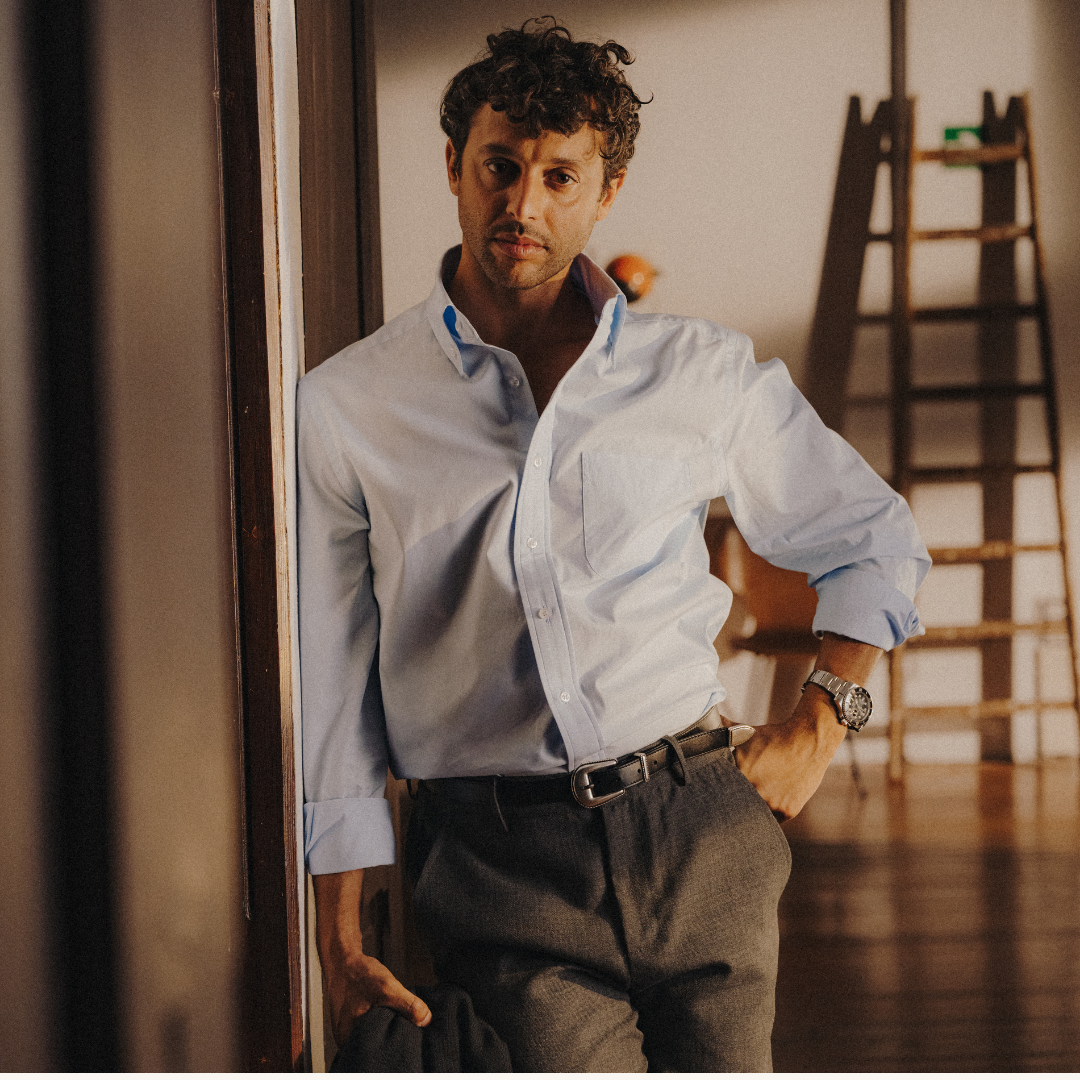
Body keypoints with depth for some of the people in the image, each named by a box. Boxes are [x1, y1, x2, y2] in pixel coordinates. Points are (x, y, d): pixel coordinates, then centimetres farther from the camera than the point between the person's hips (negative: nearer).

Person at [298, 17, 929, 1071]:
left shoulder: (705, 375, 11)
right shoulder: (342, 409, 6)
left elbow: (874, 538, 25)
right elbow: (326, 690, 8)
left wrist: (818, 721, 10)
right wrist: (340, 940, 5)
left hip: (695, 831, 2)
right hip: (499, 858, -2)